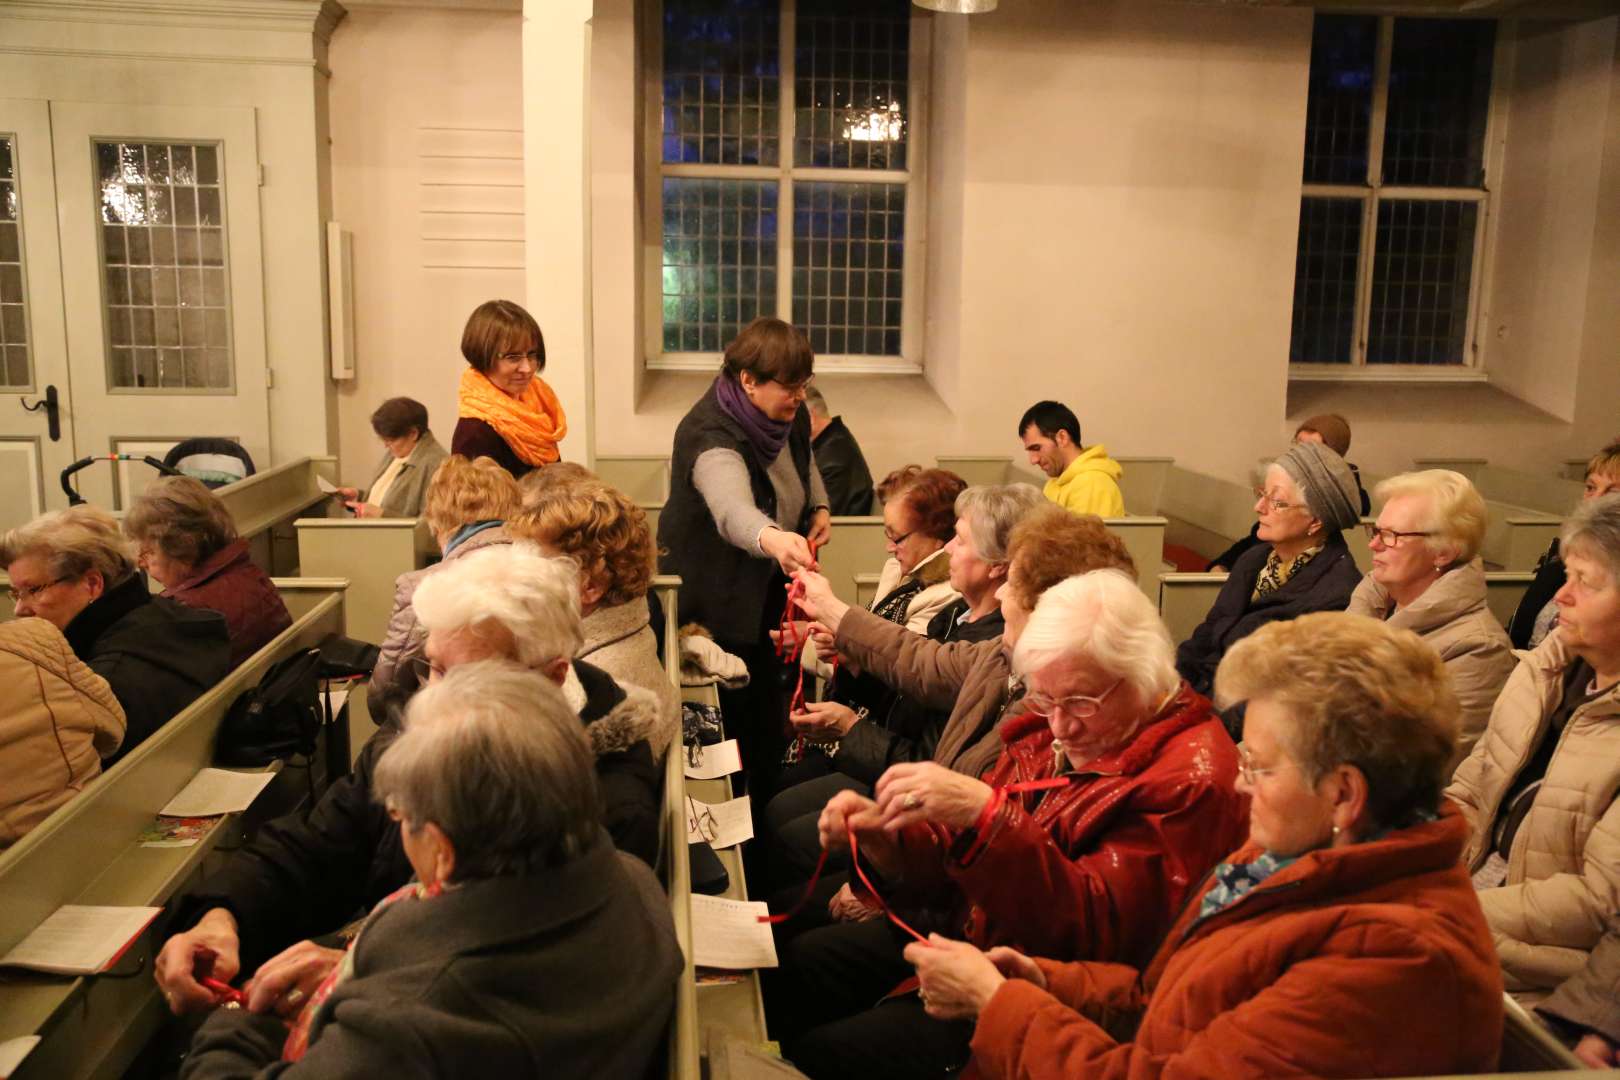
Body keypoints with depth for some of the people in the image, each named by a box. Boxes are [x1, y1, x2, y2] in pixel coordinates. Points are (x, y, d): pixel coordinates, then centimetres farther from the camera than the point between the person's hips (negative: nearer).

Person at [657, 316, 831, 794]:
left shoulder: (790, 414, -5)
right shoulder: (710, 434, -29)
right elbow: (732, 509, -50)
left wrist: (819, 507, 1)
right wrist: (772, 538, -71)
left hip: (772, 592, 7)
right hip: (718, 600, -7)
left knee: (770, 716, 13)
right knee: (732, 716, -1)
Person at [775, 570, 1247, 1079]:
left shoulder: (1192, 778, -22)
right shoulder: (1054, 727, 3)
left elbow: (1095, 931, -27)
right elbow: (962, 854, 5)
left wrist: (985, 815, -37)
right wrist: (886, 841, -16)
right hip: (971, 932, 8)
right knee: (798, 961, 10)